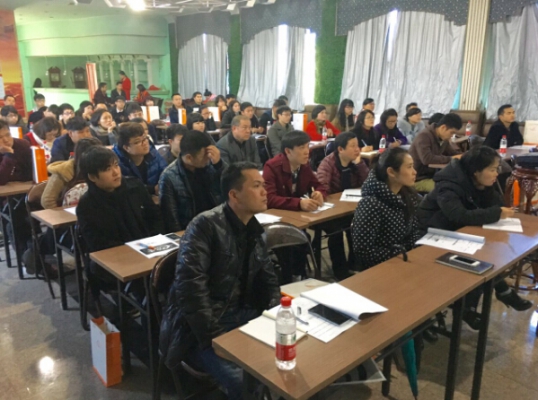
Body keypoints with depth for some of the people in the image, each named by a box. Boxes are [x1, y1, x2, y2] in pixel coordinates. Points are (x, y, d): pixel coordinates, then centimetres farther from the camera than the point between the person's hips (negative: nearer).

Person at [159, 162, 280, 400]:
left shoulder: (255, 230, 7)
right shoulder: (206, 226, -16)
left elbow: (268, 280, 13)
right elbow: (189, 286, -24)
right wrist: (213, 337, -24)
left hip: (241, 316, 7)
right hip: (200, 329, -7)